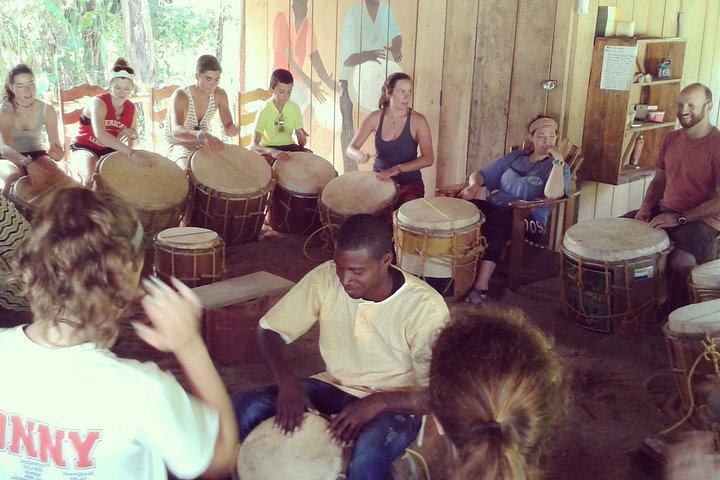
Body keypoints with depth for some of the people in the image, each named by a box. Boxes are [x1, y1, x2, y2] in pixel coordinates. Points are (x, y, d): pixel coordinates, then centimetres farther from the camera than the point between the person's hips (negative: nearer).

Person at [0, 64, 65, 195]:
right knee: (14, 178, -36)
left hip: (36, 154, 2)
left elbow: (55, 143, -14)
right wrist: (29, 164, -53)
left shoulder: (47, 110, -9)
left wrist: (55, 151, -41)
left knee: (59, 176, -29)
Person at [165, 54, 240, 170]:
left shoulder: (220, 95, -7)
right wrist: (202, 135, -59)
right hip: (179, 145, -6)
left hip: (205, 144, 6)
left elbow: (228, 127, -6)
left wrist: (234, 129, -33)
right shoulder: (180, 96, -23)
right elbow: (175, 131, -40)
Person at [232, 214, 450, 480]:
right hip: (334, 389, 4)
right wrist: (287, 383, -25)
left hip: (395, 406, -4)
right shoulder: (325, 278, -14)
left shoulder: (426, 308, -24)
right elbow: (268, 330, -7)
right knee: (241, 409, -17)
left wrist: (377, 403, -35)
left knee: (368, 454, -38)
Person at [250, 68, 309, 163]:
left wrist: (301, 137, -28)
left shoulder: (295, 108, -6)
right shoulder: (264, 111, -16)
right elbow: (253, 146, -25)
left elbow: (301, 143, -2)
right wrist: (273, 152, -45)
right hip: (268, 148, -3)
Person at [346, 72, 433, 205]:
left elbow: (428, 159, -17)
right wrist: (359, 155, -26)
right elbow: (351, 149, -2)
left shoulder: (417, 121, -11)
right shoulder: (375, 118, -3)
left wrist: (398, 168, -29)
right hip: (379, 179, 3)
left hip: (409, 182, -3)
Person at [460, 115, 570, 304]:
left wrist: (558, 160, -15)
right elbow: (481, 174, 19)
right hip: (495, 207, 5)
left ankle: (481, 285, -43)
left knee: (497, 219, -39)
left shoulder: (558, 168, 5)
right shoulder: (514, 157, 19)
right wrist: (474, 185, -3)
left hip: (529, 221, -4)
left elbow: (553, 194, -17)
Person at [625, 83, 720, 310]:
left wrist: (680, 218, -22)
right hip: (663, 211, 7)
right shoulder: (670, 139, 7)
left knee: (681, 263, -34)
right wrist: (646, 205, -4)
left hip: (701, 219, -7)